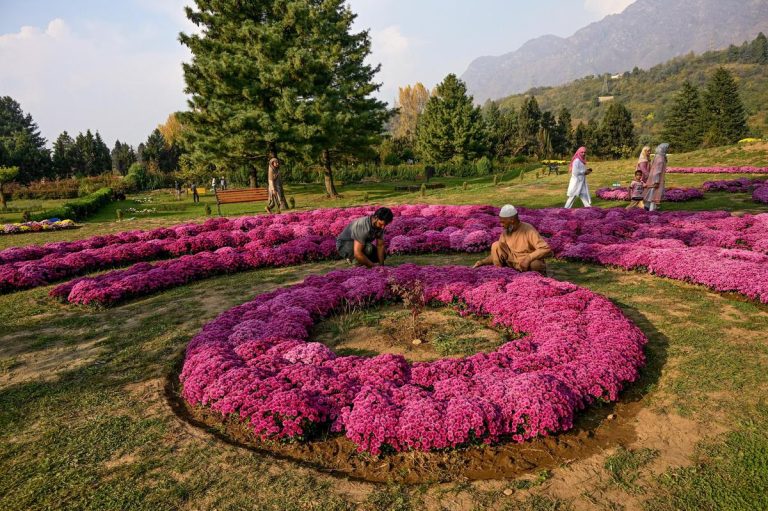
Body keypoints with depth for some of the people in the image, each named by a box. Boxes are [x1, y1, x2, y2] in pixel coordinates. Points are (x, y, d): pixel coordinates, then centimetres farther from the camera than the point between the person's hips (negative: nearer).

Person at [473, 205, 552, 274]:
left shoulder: (528, 231, -20)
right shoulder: (505, 233, -2)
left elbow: (546, 249, -27)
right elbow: (497, 253, 6)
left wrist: (528, 258, -36)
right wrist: (482, 262, -8)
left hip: (532, 265, -5)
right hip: (516, 266, 5)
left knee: (535, 264, -40)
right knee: (496, 246, -9)